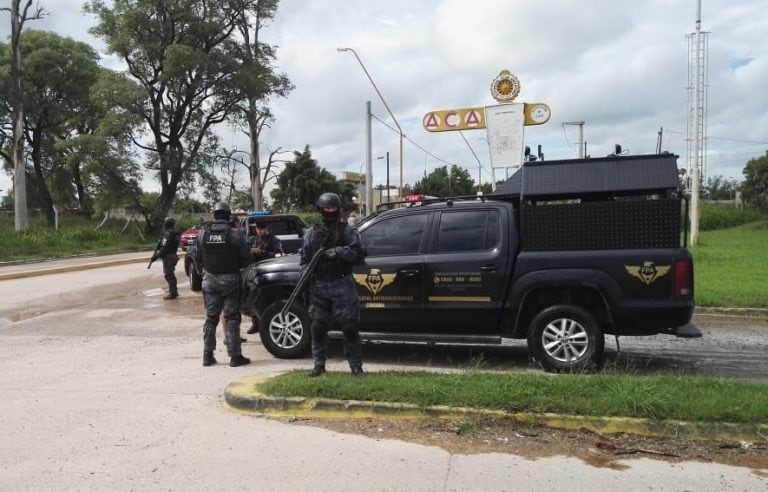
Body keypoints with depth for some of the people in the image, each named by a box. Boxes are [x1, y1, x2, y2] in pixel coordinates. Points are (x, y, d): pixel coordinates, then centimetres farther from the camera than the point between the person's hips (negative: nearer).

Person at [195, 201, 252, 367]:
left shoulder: (203, 235, -2)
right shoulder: (235, 235, -12)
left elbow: (198, 258, 4)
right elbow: (246, 258, -8)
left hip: (210, 279, 3)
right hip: (230, 279, -3)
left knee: (211, 317, 13)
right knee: (232, 317, 3)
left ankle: (208, 355, 15)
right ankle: (235, 356, 3)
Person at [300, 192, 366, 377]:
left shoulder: (348, 231, 5)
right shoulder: (312, 233, 13)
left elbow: (358, 255, -5)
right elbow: (304, 259, 16)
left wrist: (340, 251, -19)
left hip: (342, 285, -2)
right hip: (318, 286, 3)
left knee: (350, 326, -3)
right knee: (318, 327, 5)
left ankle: (356, 365, 7)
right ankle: (318, 364, 18)